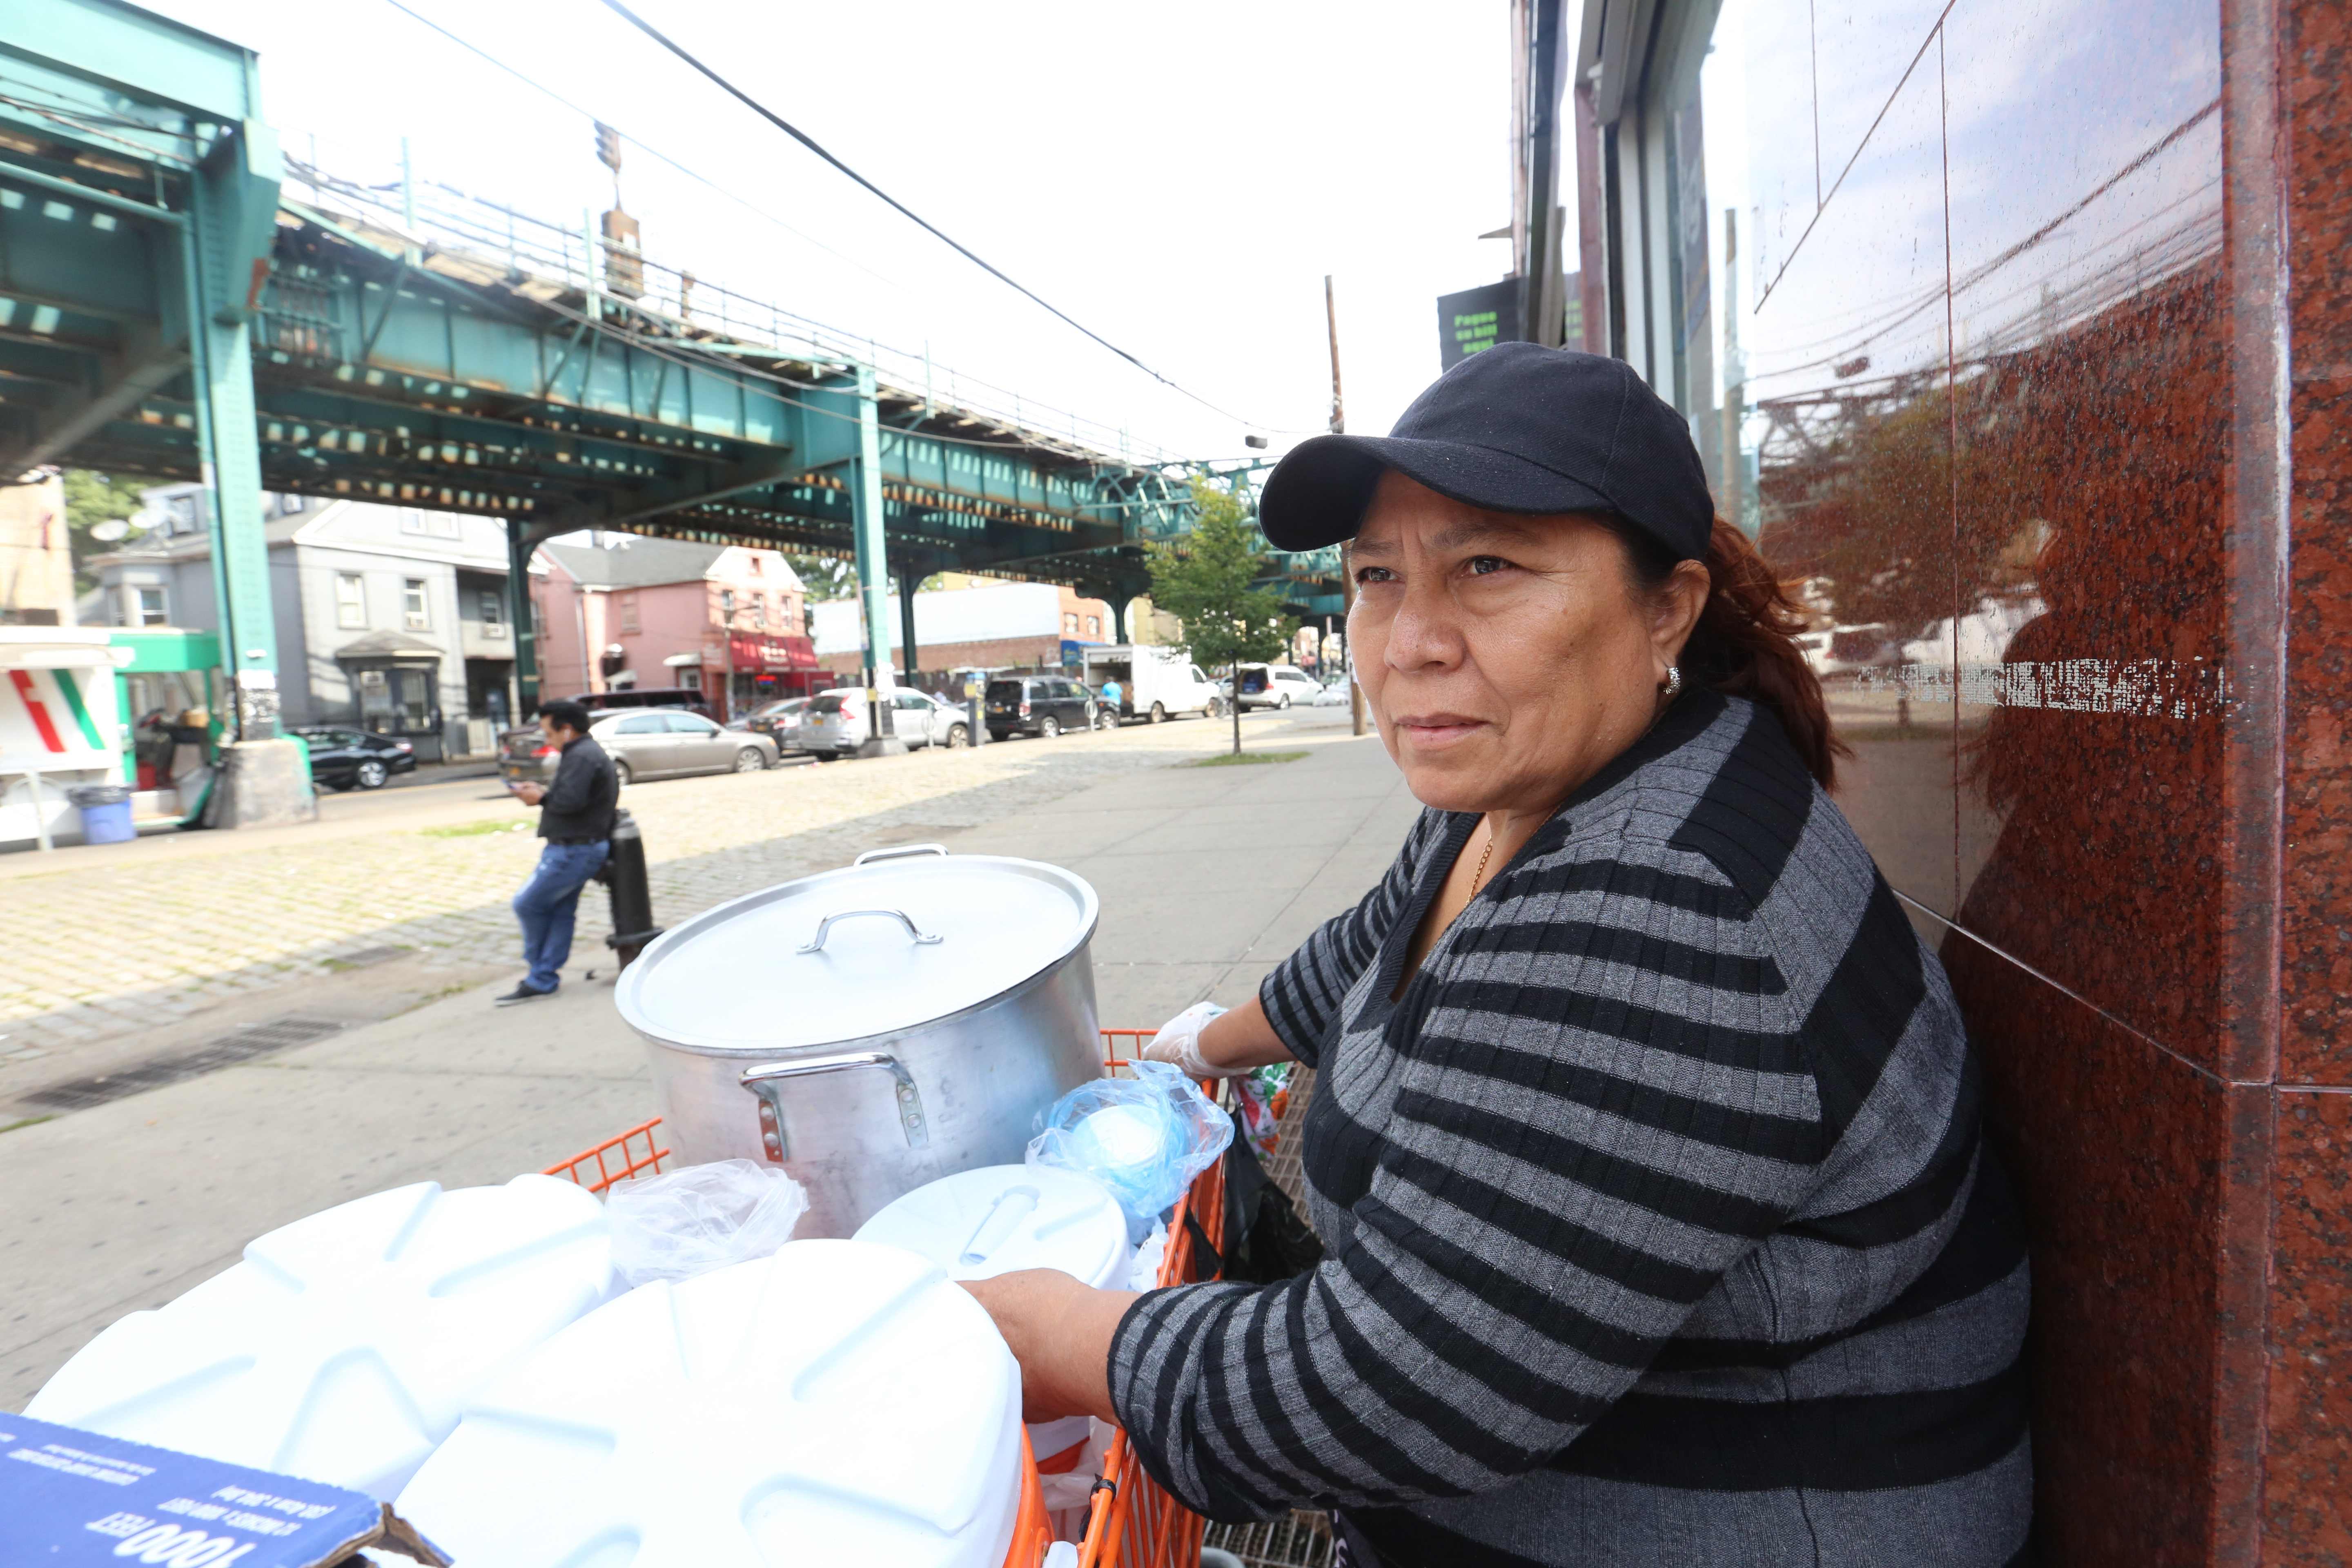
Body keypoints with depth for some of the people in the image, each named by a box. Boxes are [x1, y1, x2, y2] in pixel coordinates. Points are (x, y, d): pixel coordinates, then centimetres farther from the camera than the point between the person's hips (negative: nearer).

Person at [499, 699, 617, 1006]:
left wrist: (541, 799, -9)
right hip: (577, 847, 11)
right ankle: (544, 979, 14)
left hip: (574, 851, -11)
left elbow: (569, 800, -26)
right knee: (560, 912, 10)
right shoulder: (589, 753, 19)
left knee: (528, 904, -3)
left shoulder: (581, 756, -16)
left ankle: (541, 979, 8)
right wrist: (544, 791, 9)